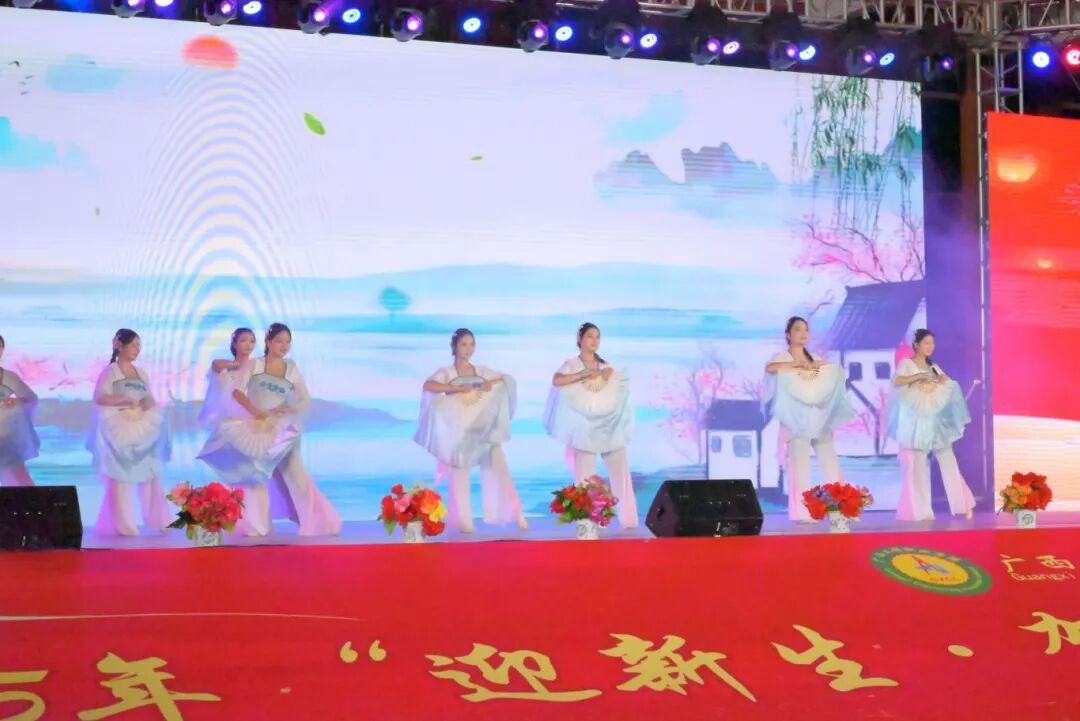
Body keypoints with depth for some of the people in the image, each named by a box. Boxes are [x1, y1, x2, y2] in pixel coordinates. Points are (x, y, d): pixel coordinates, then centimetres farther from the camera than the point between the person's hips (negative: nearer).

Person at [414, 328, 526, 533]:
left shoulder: (482, 371, 11)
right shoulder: (446, 372, 0)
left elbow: (509, 380, 12)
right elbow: (428, 386, -19)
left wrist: (493, 382, -8)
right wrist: (457, 388, -24)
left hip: (485, 428, 3)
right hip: (459, 430, -2)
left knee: (498, 469, -5)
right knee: (460, 474, 1)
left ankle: (515, 514, 0)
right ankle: (462, 521, 6)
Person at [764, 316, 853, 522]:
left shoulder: (816, 359, 18)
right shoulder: (783, 358, 1)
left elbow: (838, 372, 16)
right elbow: (770, 368, -22)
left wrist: (823, 366, -3)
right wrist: (799, 365, -19)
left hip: (819, 419, 5)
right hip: (796, 420, -5)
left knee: (831, 464, -1)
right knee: (799, 465, -9)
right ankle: (802, 513, -8)